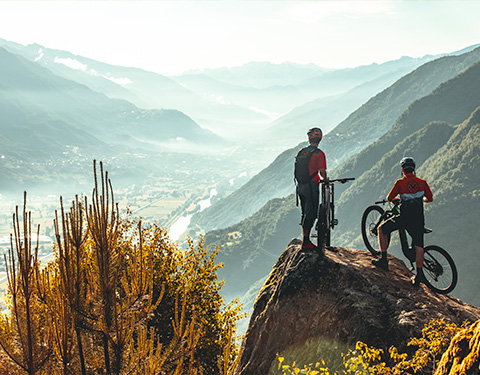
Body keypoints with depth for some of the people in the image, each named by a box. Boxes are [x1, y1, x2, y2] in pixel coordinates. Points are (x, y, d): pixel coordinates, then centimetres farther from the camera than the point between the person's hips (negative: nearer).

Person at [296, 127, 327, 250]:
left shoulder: (301, 152, 10)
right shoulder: (319, 153, -10)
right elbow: (322, 171, -15)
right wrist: (325, 179, 6)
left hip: (301, 185, 7)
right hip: (311, 186, -7)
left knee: (305, 214, 14)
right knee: (311, 214, -3)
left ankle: (306, 240, 19)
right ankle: (306, 242, -4)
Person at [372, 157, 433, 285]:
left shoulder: (400, 182, -3)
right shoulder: (422, 182, 6)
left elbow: (389, 198, 4)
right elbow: (430, 198, 15)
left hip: (404, 217, -3)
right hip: (418, 218, 3)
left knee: (382, 229, 15)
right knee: (418, 246, 9)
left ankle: (384, 259, 10)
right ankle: (419, 274, 3)